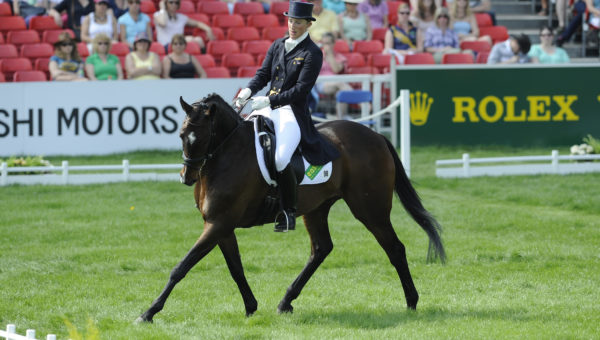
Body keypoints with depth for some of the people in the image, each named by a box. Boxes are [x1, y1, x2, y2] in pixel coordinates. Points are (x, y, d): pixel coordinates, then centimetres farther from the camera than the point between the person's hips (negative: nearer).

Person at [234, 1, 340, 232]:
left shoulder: (312, 54, -6)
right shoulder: (277, 46, 15)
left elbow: (301, 90, -13)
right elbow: (263, 74, 12)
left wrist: (268, 101, -19)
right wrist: (248, 92, -9)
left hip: (293, 113, -7)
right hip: (269, 108, 7)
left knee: (280, 159, -29)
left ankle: (289, 211, -14)